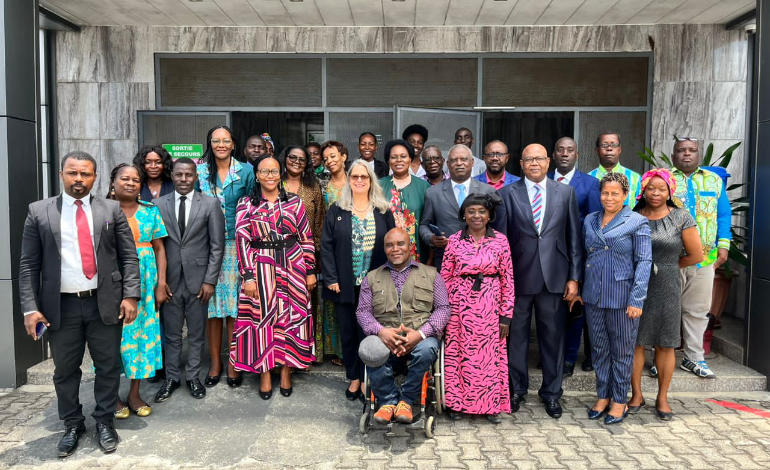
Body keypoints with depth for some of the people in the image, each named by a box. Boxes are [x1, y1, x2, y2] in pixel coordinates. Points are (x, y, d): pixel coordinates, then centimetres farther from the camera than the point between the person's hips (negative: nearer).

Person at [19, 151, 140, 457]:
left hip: (105, 303, 0)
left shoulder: (112, 210, 3)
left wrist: (130, 295, -8)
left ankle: (104, 422, 27)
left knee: (108, 366, 9)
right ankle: (73, 425, 31)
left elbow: (129, 256, 1)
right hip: (61, 306, 0)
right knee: (65, 370, 12)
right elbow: (28, 265, 1)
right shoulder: (39, 212, 3)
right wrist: (30, 308, -5)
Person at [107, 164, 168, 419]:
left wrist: (161, 283, -1)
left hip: (145, 283, 2)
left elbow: (159, 248, 6)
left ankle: (134, 393, 19)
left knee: (143, 334, 6)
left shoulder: (150, 211, 7)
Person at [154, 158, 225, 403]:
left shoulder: (210, 204, -1)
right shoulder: (159, 204, 3)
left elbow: (217, 245, -2)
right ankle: (172, 378, 25)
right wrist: (159, 279, -3)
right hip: (170, 280, 1)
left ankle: (192, 376, 25)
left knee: (197, 333, 10)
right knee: (171, 334, 10)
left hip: (198, 279, -1)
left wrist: (210, 281, -7)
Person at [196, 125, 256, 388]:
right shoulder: (200, 172, 7)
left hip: (236, 245, -1)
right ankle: (215, 363, 18)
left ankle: (233, 363, 14)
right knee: (211, 304, 5)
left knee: (235, 303, 1)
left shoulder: (246, 171, 3)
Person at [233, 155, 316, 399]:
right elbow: (242, 240, -3)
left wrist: (310, 270, 2)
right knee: (262, 316, 3)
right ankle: (265, 372, 16)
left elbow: (306, 238, 5)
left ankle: (286, 370, 20)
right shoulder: (246, 204, 3)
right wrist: (248, 276, -9)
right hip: (260, 269, -1)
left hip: (292, 267, 1)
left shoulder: (294, 201, 5)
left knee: (292, 316, 6)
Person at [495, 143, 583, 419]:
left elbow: (574, 238, 5)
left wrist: (574, 278, 0)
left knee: (553, 337, 10)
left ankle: (551, 392, 26)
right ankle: (517, 389, 28)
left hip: (554, 277, 1)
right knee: (516, 336, 10)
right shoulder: (507, 194, 2)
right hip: (519, 277, -1)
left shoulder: (566, 193, 6)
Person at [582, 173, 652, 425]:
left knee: (622, 351, 8)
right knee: (599, 348, 14)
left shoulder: (637, 222, -5)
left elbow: (644, 261, -8)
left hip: (622, 297, -4)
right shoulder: (590, 220, 9)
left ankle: (620, 401, 22)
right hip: (593, 296, 4)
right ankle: (603, 396, 28)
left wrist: (637, 299, -14)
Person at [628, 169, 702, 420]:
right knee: (635, 342, 6)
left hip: (666, 287, -1)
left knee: (665, 344, 7)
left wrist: (666, 265, 5)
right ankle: (636, 395, 21)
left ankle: (662, 398, 21)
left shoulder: (681, 217, 0)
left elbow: (696, 256, 2)